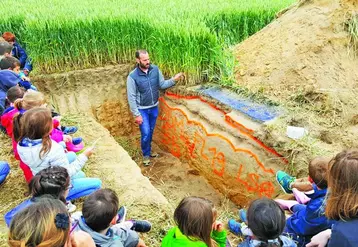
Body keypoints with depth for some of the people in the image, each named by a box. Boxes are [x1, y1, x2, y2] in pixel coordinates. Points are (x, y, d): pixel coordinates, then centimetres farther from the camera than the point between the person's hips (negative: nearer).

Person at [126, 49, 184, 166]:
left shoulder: (155, 69, -8)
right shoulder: (132, 76, -21)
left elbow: (162, 84, 3)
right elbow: (131, 97, -17)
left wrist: (173, 80, -15)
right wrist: (137, 115, -17)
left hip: (154, 107, 5)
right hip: (142, 109, -4)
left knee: (150, 132, 19)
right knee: (146, 133, -4)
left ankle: (148, 151, 40)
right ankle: (146, 155, 21)